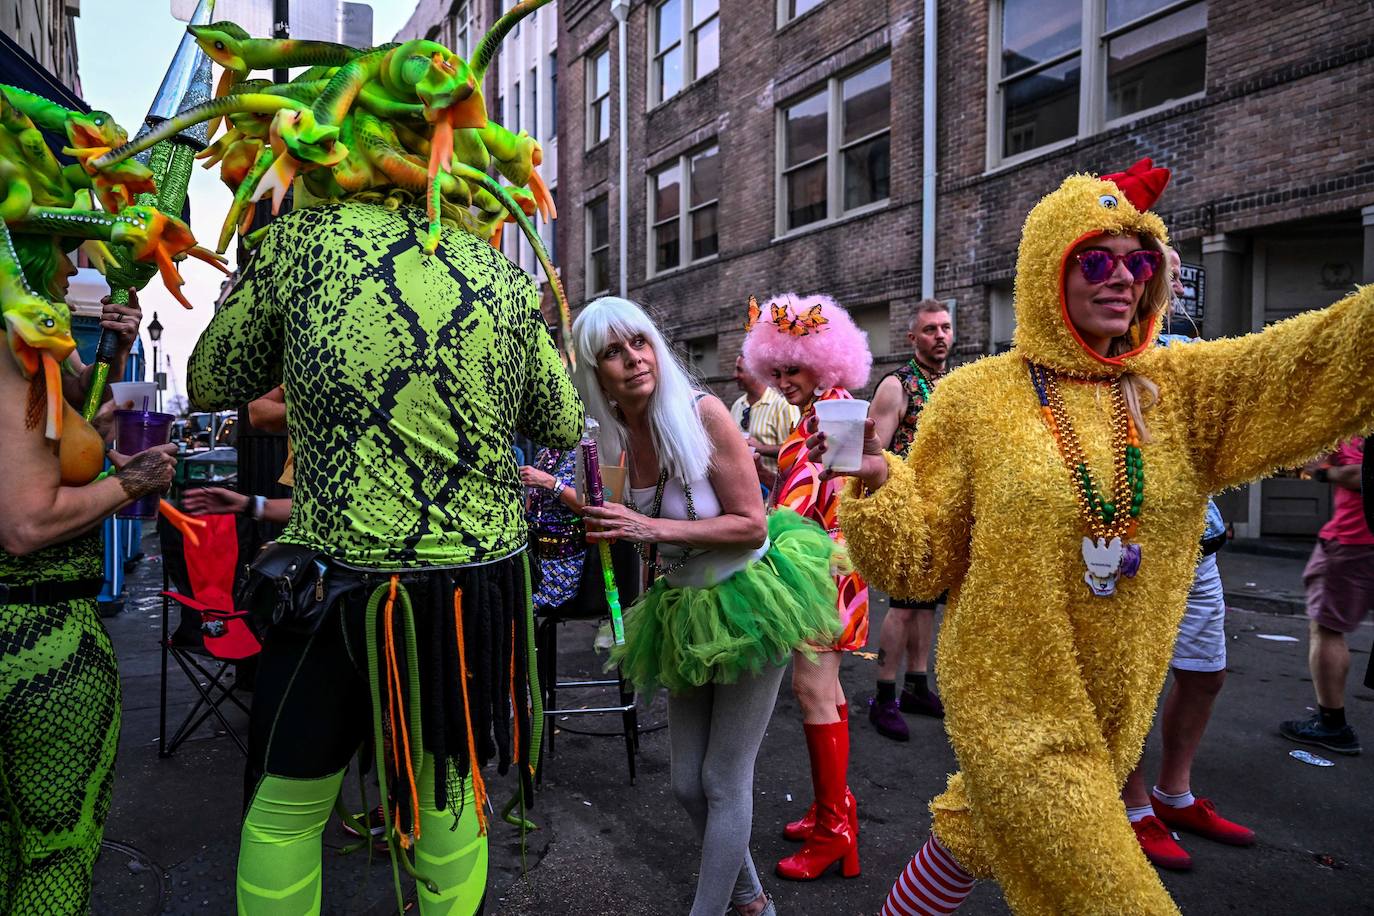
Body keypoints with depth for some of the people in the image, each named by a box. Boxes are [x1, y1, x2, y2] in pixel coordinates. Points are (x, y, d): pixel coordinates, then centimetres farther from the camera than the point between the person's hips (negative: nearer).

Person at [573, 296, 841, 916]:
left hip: (747, 604, -6)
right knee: (687, 787, 13)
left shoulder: (702, 413, -19)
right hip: (684, 615, 6)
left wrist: (651, 527, -26)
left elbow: (752, 524, -19)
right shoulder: (613, 441, -3)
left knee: (724, 782, 3)